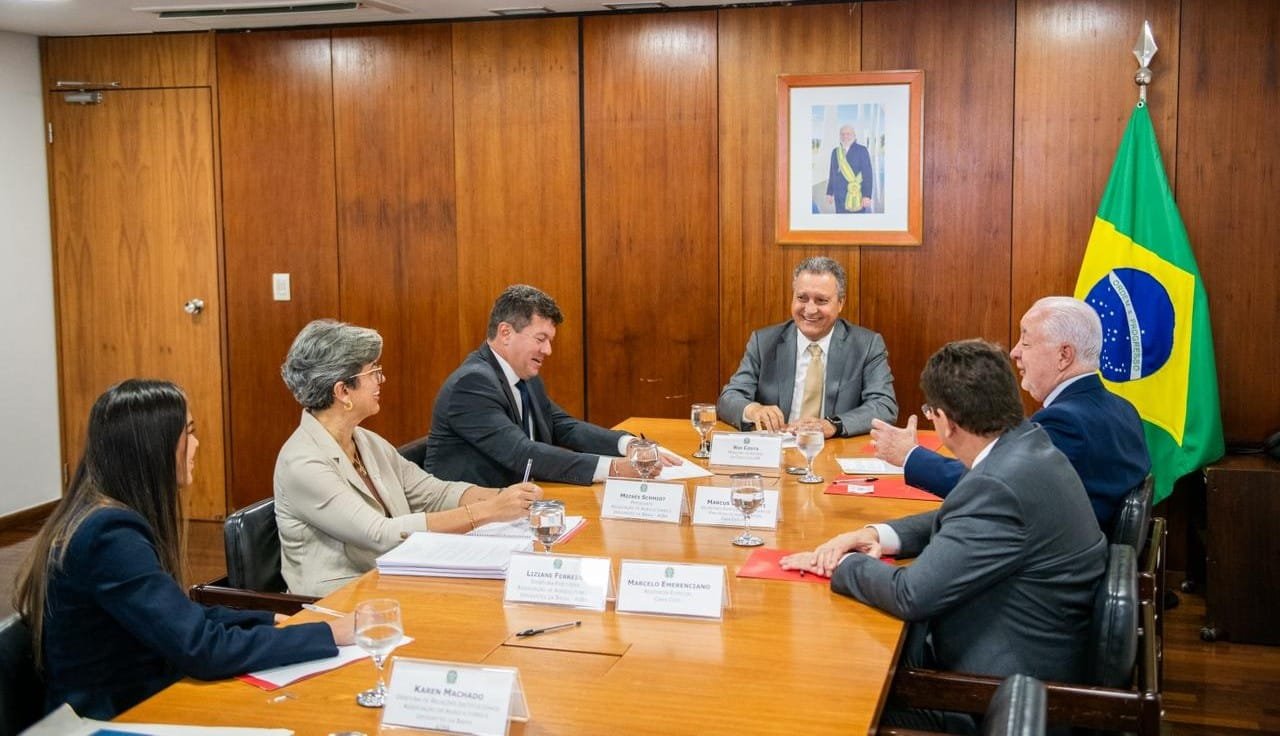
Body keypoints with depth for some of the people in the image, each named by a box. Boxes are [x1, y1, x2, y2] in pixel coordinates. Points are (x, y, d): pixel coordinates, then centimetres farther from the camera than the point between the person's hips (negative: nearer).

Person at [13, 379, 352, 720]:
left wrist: (273, 621, 6)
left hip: (129, 701, 8)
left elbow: (180, 616, 15)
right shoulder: (111, 534, -22)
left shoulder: (108, 517, 6)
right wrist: (330, 634, -19)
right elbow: (202, 649, -26)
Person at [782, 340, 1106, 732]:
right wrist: (878, 535, 1)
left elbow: (912, 594, -27)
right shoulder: (1027, 446, 0)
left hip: (1010, 688, -8)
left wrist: (843, 562, -8)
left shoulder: (1001, 486, -29)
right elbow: (959, 519, 16)